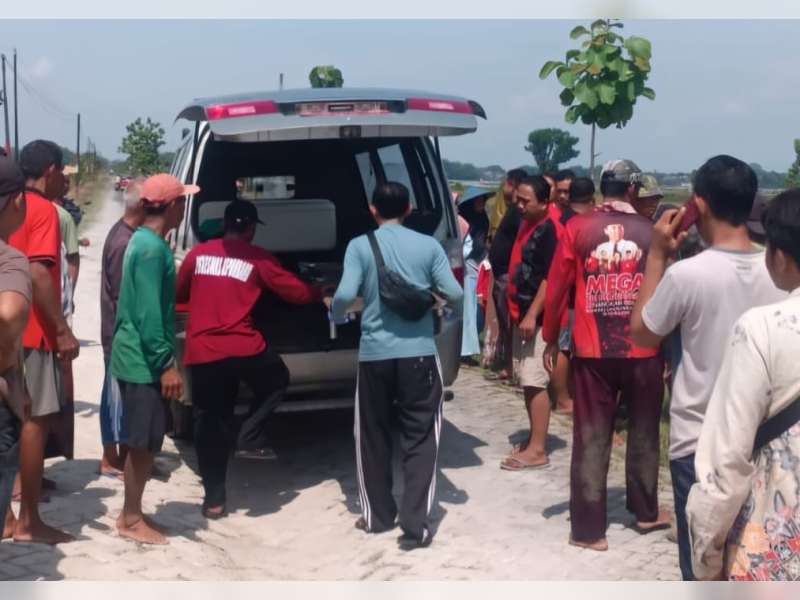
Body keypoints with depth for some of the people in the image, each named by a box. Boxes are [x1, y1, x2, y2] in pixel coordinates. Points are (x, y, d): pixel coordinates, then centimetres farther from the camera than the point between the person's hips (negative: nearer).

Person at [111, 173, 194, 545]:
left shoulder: (144, 241, 13)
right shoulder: (152, 248, -18)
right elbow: (148, 313, -23)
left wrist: (162, 360, 21)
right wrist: (165, 364, -22)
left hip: (139, 358, 10)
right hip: (143, 360, -10)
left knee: (146, 440, 15)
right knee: (144, 442, -2)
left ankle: (133, 514, 24)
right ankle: (131, 520, 8)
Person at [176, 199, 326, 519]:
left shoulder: (198, 254, 10)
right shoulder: (257, 258, 1)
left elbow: (178, 294, 22)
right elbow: (295, 291, 5)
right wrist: (320, 295, 26)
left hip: (201, 353, 3)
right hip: (243, 349, -3)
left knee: (210, 425, 11)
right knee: (276, 382, 27)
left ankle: (214, 499, 13)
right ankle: (251, 439, 11)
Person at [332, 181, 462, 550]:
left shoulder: (360, 246, -2)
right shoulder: (428, 246, 1)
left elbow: (346, 295, -13)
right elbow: (454, 295, -3)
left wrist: (336, 315, 9)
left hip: (374, 354, 0)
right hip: (419, 353, 0)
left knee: (374, 438, 16)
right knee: (420, 440, 5)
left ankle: (377, 516, 27)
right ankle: (415, 526, -1)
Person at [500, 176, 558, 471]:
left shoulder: (549, 230, -14)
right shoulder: (526, 225, 14)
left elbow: (550, 279, -20)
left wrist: (532, 315, -23)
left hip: (537, 318, -9)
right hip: (522, 314, 9)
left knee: (535, 383, -9)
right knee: (527, 382, 13)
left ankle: (537, 450, -6)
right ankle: (533, 439, 22)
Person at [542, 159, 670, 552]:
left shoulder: (577, 228, -1)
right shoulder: (651, 233, 0)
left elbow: (557, 287, -1)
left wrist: (551, 339, 9)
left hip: (593, 351, 0)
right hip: (643, 350, 1)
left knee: (591, 439, 5)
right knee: (643, 434, 18)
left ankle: (589, 529, 7)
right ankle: (646, 513, 32)